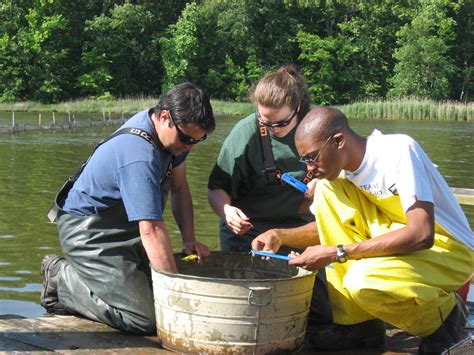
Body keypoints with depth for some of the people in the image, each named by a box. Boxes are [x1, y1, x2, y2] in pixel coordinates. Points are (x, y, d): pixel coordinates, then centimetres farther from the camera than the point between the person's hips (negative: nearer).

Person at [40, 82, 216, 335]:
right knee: (144, 318, -18)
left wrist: (189, 239, -6)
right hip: (89, 232, -10)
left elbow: (179, 188, 8)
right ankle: (62, 280, 0)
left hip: (125, 226, 10)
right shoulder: (139, 156, -33)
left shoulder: (173, 132, -3)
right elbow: (151, 230, -37)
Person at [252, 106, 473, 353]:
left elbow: (421, 234, -32)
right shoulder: (339, 165, -2)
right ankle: (357, 322, -4)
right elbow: (330, 224, 14)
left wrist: (336, 253, -30)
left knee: (362, 280, -33)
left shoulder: (400, 150, -24)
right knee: (327, 190, -9)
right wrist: (281, 236, -4)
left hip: (451, 250, -7)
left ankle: (443, 318, -1)